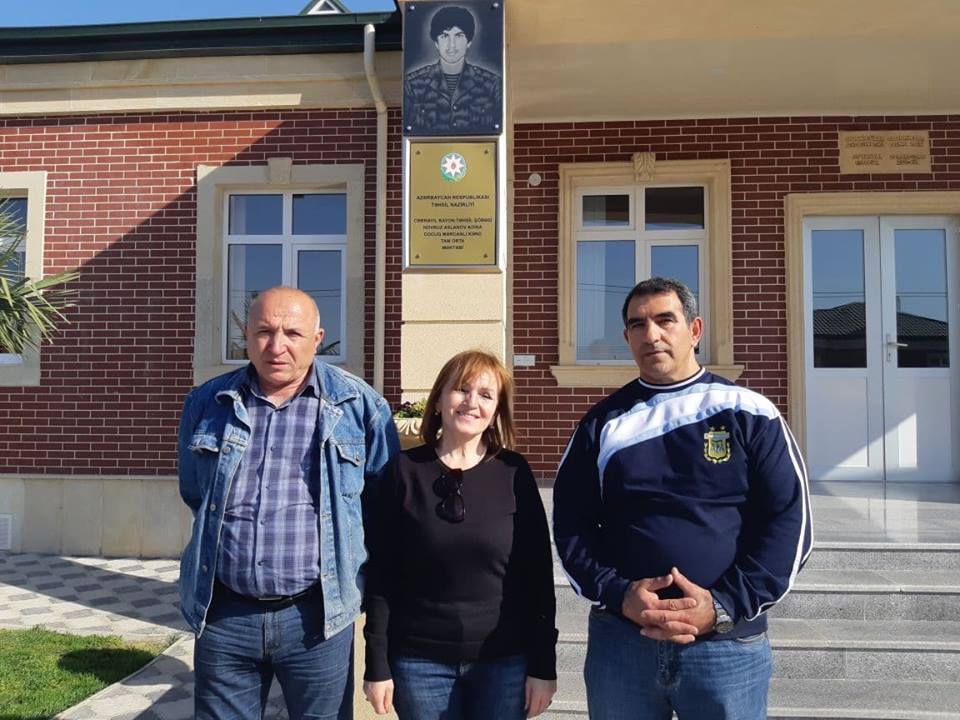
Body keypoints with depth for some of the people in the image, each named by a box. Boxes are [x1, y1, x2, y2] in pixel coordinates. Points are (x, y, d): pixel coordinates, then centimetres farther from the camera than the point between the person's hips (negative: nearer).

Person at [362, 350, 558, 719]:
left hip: (506, 661, 1)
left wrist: (543, 665, -2)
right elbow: (380, 575, -2)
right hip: (420, 661, 0)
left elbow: (538, 573, -1)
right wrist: (377, 664, -3)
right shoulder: (404, 471, -4)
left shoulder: (514, 473, -3)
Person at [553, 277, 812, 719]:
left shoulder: (748, 413, 0)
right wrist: (618, 595, -11)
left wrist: (726, 605, -13)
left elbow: (790, 521, -2)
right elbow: (571, 526, 5)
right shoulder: (602, 423, 5)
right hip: (618, 638, 2)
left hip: (729, 642, -1)